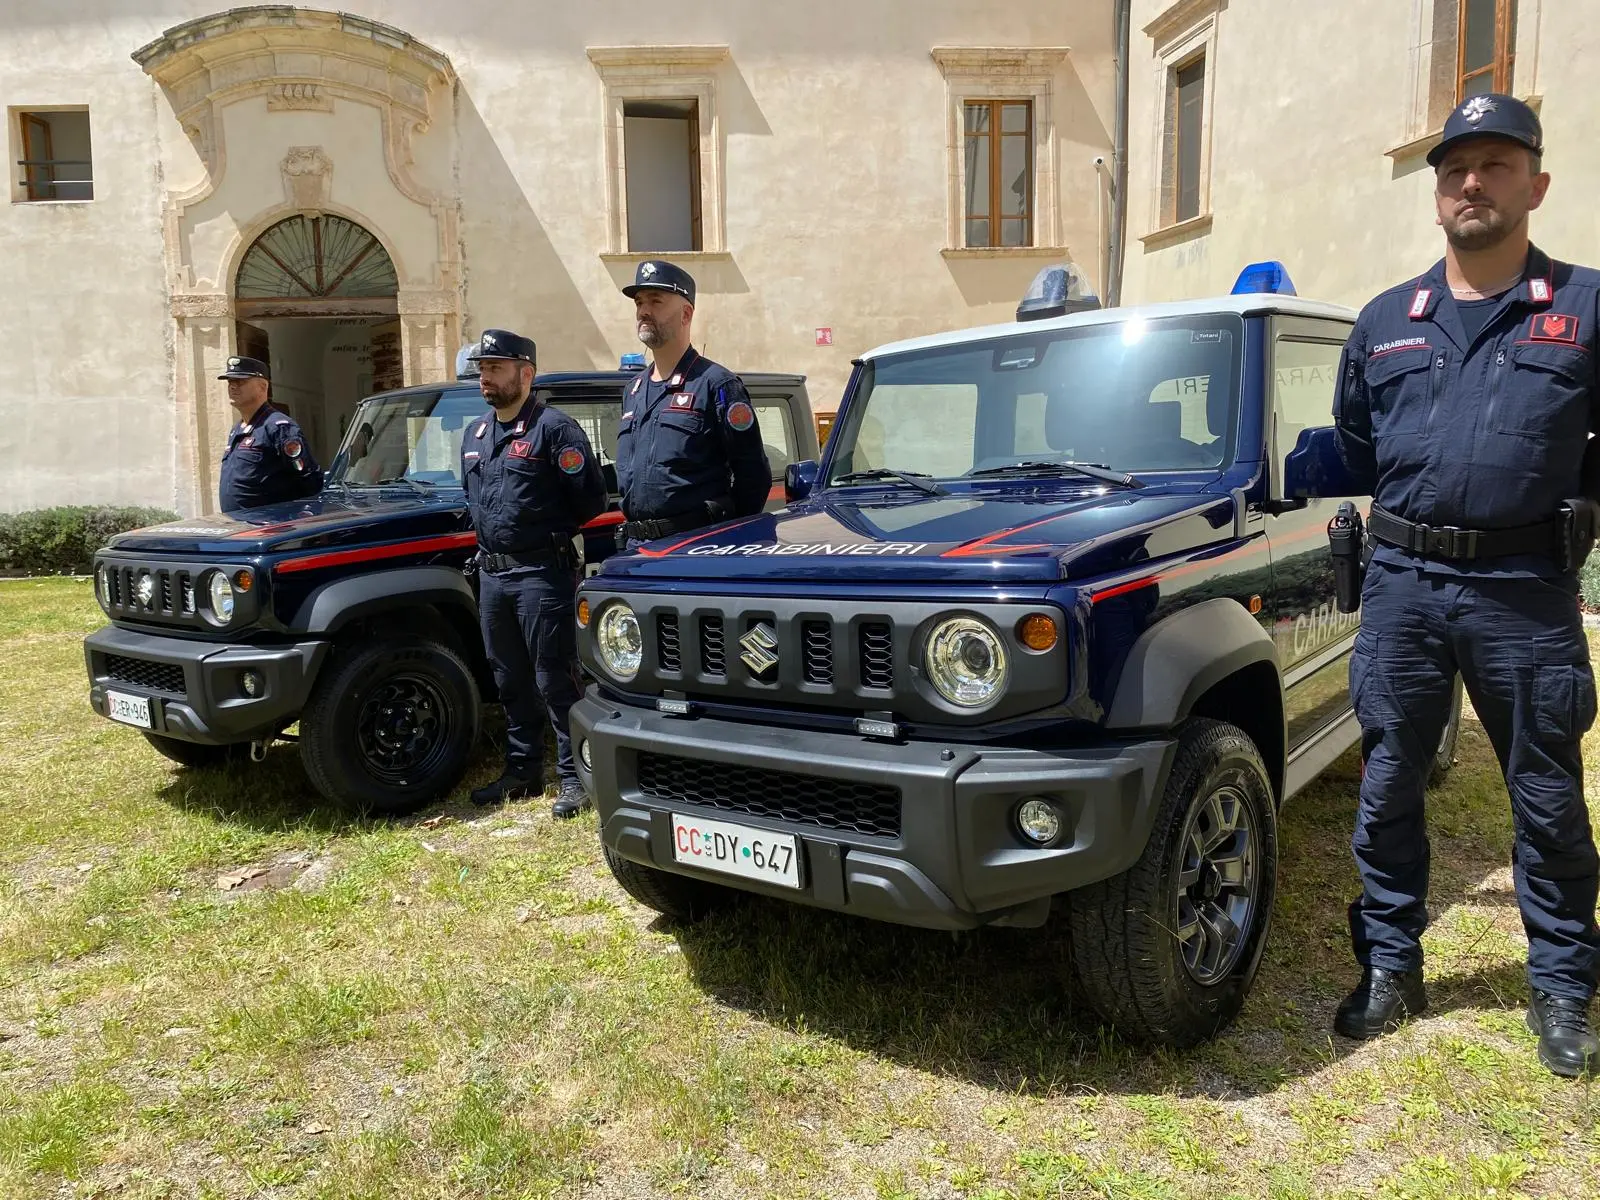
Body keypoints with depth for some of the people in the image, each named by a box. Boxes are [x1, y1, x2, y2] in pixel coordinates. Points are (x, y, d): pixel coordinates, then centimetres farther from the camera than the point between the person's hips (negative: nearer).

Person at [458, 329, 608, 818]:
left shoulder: (554, 427, -10)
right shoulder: (475, 434, 15)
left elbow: (591, 498, -12)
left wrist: (549, 531, 0)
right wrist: (489, 537, 14)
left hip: (541, 574, -8)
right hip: (492, 574, 8)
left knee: (554, 681, -3)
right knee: (510, 681, 15)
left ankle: (573, 777, 6)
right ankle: (522, 771, 26)